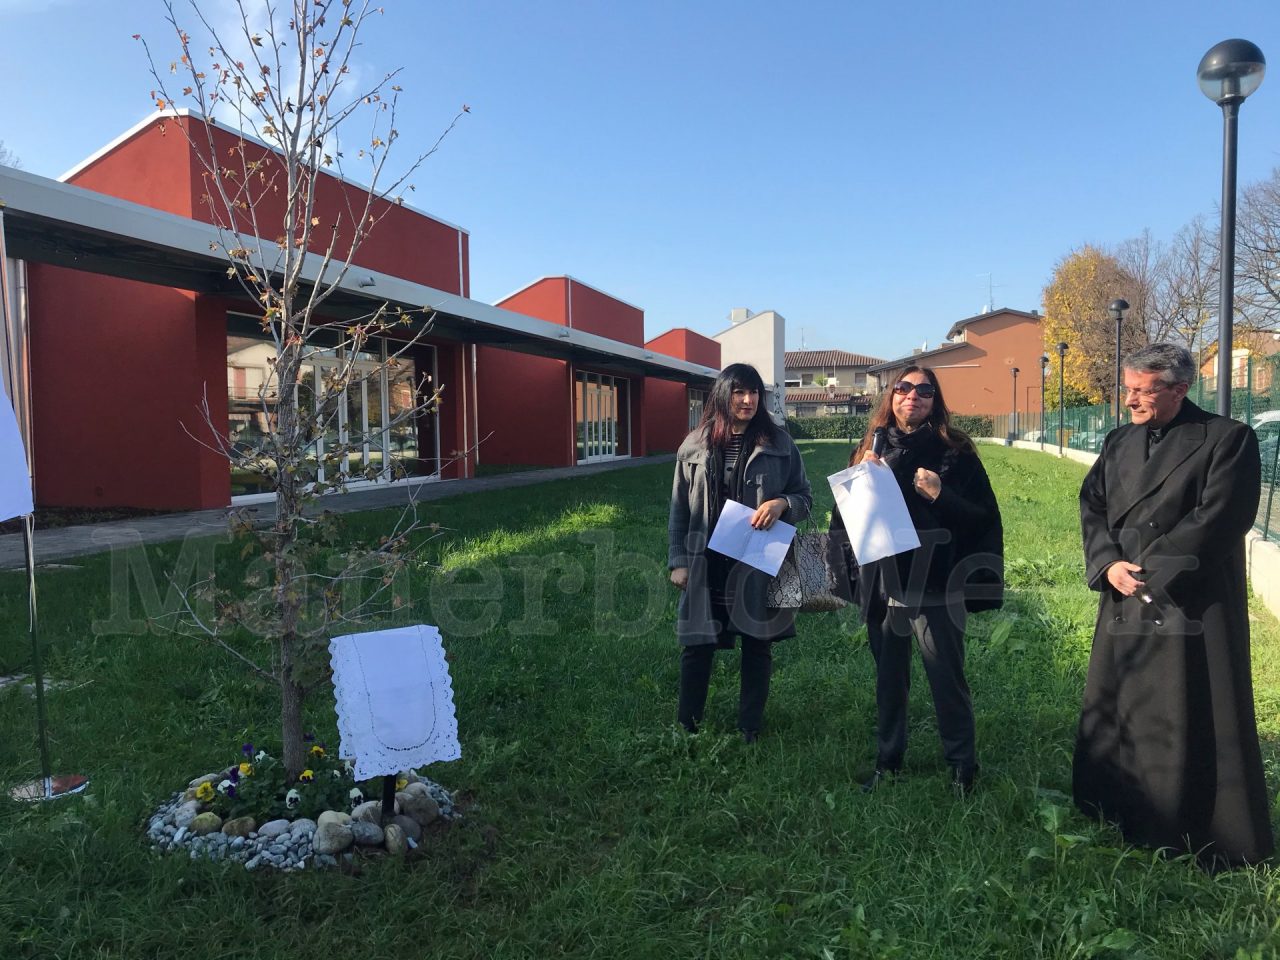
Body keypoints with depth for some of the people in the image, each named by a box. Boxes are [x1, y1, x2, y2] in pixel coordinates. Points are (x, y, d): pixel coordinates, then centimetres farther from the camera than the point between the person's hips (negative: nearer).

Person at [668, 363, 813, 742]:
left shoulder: (779, 444, -1)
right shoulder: (695, 445, 1)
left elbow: (804, 497, 6)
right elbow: (679, 509, 6)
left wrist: (782, 503, -17)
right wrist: (678, 562, 2)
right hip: (706, 564, 0)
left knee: (757, 648, 11)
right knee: (696, 647, 7)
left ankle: (749, 732, 27)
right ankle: (686, 727, 24)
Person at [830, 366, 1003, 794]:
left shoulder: (954, 451, -2)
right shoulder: (870, 449, 8)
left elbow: (984, 517, -4)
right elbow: (845, 514, 9)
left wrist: (942, 496, -20)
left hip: (935, 586, -3)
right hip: (882, 585, 4)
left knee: (947, 679, 4)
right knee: (889, 677, 15)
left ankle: (962, 765, 22)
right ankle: (887, 760, 29)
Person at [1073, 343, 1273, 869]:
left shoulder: (1227, 439, -6)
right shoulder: (1118, 442, 13)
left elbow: (1217, 520, -15)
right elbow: (1092, 507, 8)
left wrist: (1149, 568, -15)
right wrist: (1109, 565, -8)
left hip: (1192, 605, -6)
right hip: (1125, 604, 6)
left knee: (1194, 724, 0)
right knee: (1114, 715, 13)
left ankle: (1219, 842, 18)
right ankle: (1121, 824, 30)